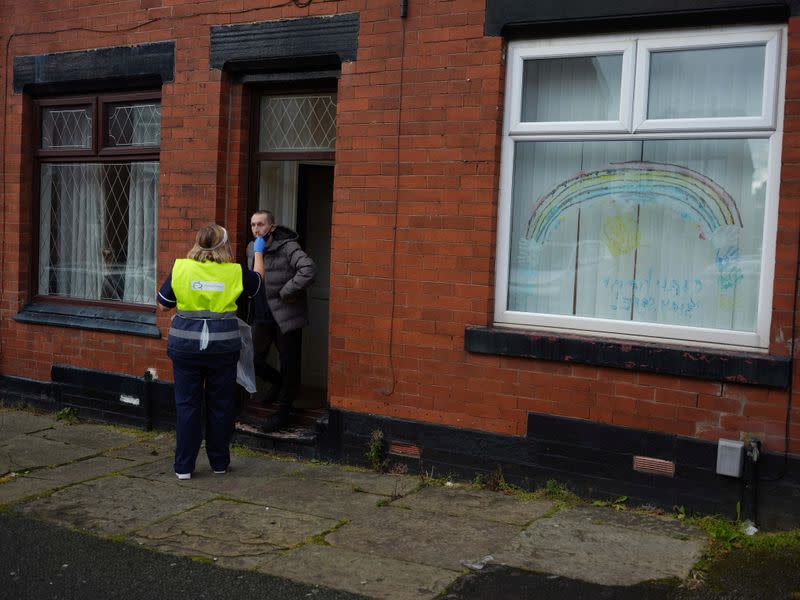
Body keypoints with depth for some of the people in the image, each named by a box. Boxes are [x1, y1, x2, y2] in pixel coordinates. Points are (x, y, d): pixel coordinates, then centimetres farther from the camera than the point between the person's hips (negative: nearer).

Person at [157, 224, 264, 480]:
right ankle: (219, 462, 23)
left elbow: (163, 305, 4)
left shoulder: (180, 268, -4)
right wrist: (258, 252, 35)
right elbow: (257, 279, 19)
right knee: (220, 405, 11)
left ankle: (184, 466, 11)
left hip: (185, 346, 0)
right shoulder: (235, 273, -3)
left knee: (187, 404, 7)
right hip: (223, 348, 0)